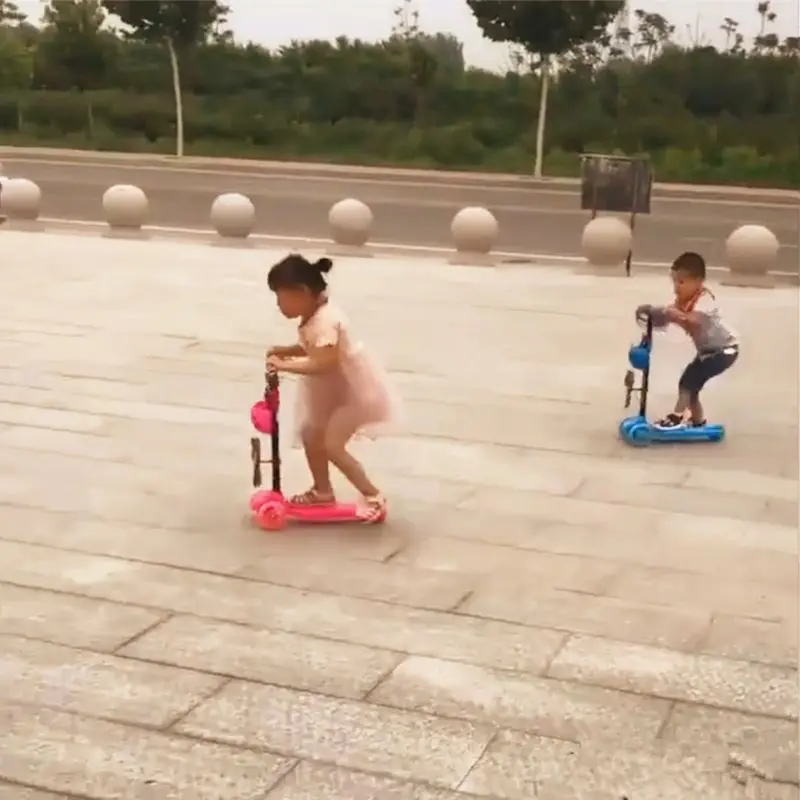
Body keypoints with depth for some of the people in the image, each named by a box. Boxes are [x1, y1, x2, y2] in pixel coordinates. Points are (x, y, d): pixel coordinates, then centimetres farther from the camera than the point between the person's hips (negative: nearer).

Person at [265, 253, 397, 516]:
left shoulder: (324, 321, -30)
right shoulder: (314, 316, 1)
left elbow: (323, 363, -40)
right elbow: (311, 349, 15)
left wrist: (285, 365, -38)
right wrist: (284, 351, 1)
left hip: (357, 389, -10)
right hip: (338, 388, 11)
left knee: (332, 446, -13)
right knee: (310, 434, 14)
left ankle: (374, 496, -2)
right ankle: (322, 490, 30)